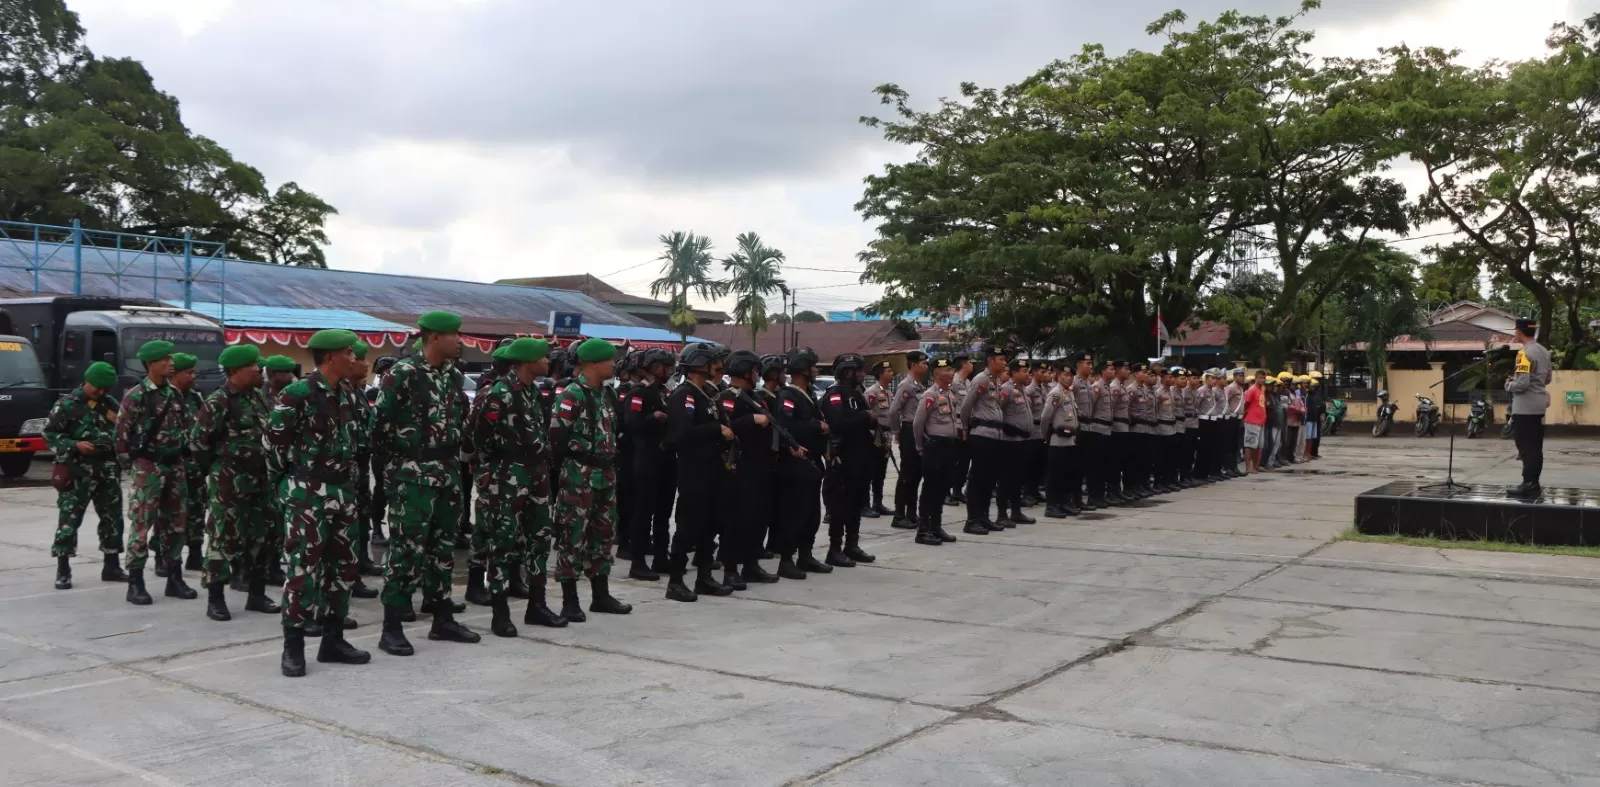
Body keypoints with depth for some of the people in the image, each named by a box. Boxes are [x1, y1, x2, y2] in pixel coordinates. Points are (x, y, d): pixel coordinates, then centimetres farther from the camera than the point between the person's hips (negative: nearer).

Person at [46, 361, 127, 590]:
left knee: (112, 517, 9)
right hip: (78, 471, -5)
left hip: (108, 470, 5)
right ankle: (63, 571, 2)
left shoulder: (111, 405, 11)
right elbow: (50, 433, -5)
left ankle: (111, 566, 19)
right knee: (69, 519, -5)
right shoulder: (67, 404, -4)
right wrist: (75, 445, -17)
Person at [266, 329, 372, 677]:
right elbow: (275, 437, -11)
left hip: (342, 492, 8)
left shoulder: (344, 396, 12)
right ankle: (293, 647, 2)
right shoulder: (298, 393, -13)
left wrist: (350, 476, 15)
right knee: (304, 568, -6)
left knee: (343, 567, 10)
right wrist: (293, 470, -1)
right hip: (308, 493, -8)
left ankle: (333, 640, 19)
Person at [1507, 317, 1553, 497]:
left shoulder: (1525, 353, -18)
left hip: (1525, 407, -9)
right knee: (1535, 447, 12)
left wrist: (1509, 385, -3)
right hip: (1539, 405, 9)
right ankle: (1533, 483, 17)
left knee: (1526, 447, -5)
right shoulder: (1544, 351, 11)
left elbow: (1522, 384, -24)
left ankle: (1529, 484, -4)